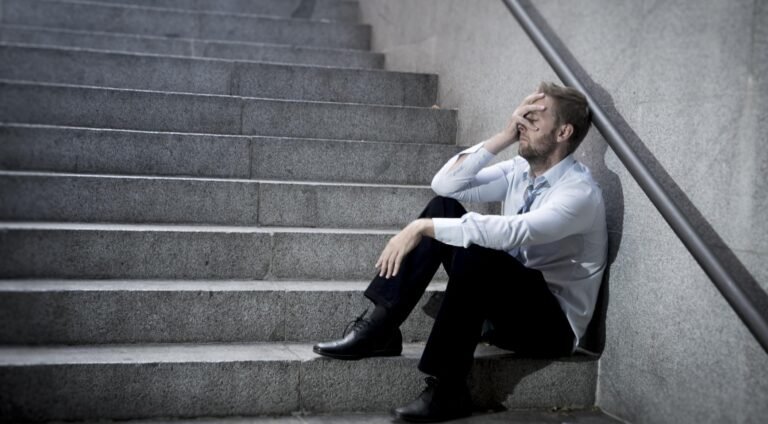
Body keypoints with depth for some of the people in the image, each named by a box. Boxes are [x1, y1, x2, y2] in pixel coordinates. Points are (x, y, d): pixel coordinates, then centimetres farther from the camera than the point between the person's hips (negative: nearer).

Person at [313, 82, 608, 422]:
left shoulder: (580, 192, -20)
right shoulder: (520, 169, 4)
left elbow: (514, 232, -37)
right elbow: (445, 185, -5)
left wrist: (423, 227, -35)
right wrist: (503, 137, -13)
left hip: (552, 325, -7)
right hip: (506, 303, 7)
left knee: (475, 252, -35)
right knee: (443, 206, -7)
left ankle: (447, 389, -25)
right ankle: (381, 328, -13)